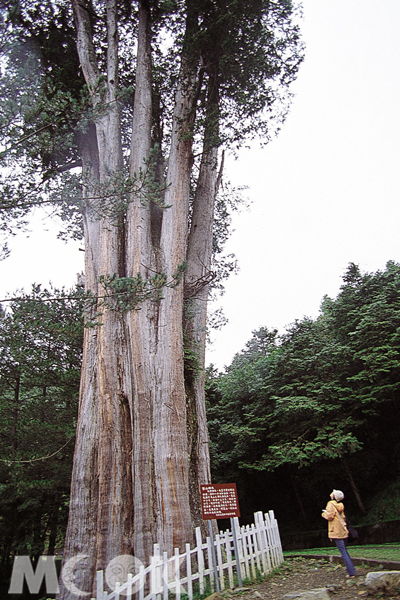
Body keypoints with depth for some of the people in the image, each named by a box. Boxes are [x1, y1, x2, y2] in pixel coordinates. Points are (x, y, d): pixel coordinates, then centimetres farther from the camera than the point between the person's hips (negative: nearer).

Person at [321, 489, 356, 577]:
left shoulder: (331, 505, -11)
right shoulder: (340, 505, 13)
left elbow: (329, 516, -19)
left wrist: (324, 513, -1)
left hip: (337, 532, -8)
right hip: (343, 531, 8)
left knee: (343, 553, -6)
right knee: (344, 551, 17)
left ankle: (351, 572, -8)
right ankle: (351, 570, 19)